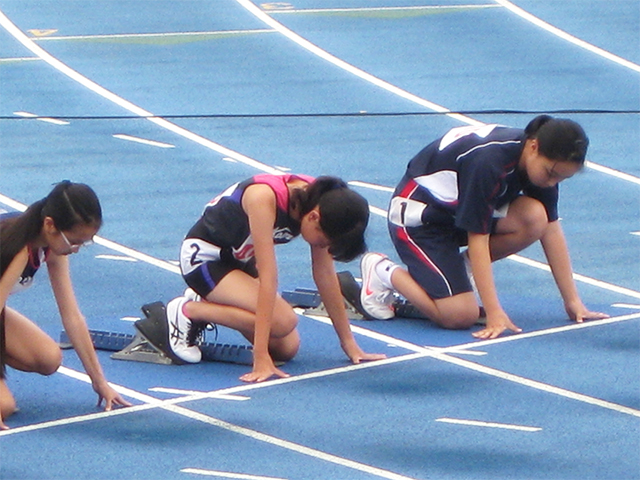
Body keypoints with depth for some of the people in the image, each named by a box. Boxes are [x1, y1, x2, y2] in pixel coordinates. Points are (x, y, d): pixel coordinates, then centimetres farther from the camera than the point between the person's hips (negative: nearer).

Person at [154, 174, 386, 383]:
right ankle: (188, 311, -8)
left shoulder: (320, 202, -14)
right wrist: (260, 359, -36)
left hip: (241, 261, 8)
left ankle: (206, 303, 13)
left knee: (286, 349, -6)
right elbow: (268, 278, -36)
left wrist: (349, 344, -2)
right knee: (282, 321, -26)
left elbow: (326, 275, -5)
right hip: (204, 258, -8)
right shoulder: (264, 198, -35)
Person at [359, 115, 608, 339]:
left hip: (461, 207, 7)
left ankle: (462, 268, 0)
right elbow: (478, 238, -30)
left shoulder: (546, 162, -11)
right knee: (460, 316, -21)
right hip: (417, 217, -7)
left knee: (535, 218, -22)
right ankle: (385, 272, 2)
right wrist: (494, 313, -32)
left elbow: (551, 228, -4)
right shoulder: (488, 162, -34)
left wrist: (572, 301, -6)